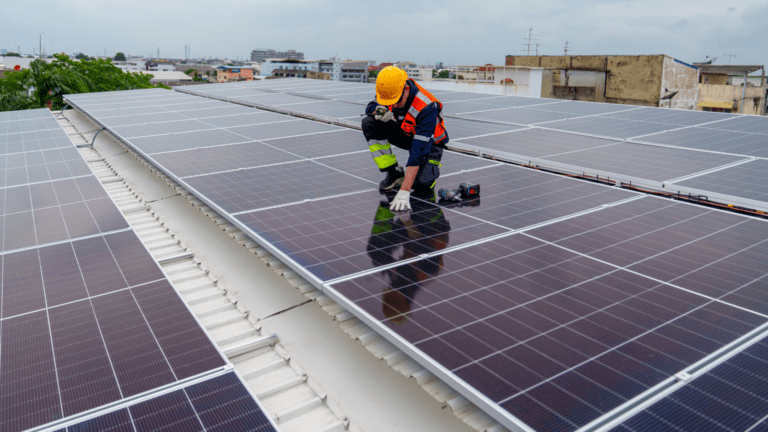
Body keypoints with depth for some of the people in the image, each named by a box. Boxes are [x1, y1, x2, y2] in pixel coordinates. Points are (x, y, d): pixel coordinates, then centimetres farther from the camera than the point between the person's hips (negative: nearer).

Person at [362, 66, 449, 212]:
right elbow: (371, 107, -3)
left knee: (421, 184, -30)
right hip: (404, 133, 6)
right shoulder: (388, 90, -21)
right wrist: (381, 113, -31)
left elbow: (418, 151, -42)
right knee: (369, 123, -20)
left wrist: (404, 192, -46)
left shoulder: (427, 107, -38)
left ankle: (431, 165, 9)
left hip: (429, 142, -5)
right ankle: (394, 173, -7)